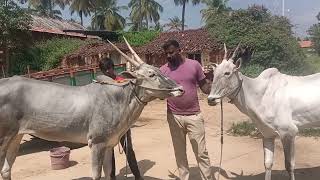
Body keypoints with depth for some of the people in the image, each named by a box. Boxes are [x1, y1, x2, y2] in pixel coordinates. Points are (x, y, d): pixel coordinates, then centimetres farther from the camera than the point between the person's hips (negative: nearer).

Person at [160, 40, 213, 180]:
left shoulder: (194, 65, -1)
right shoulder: (163, 70, 0)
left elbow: (206, 89, 3)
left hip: (194, 116, -1)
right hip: (174, 117, 1)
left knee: (201, 153, 4)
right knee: (179, 153, 12)